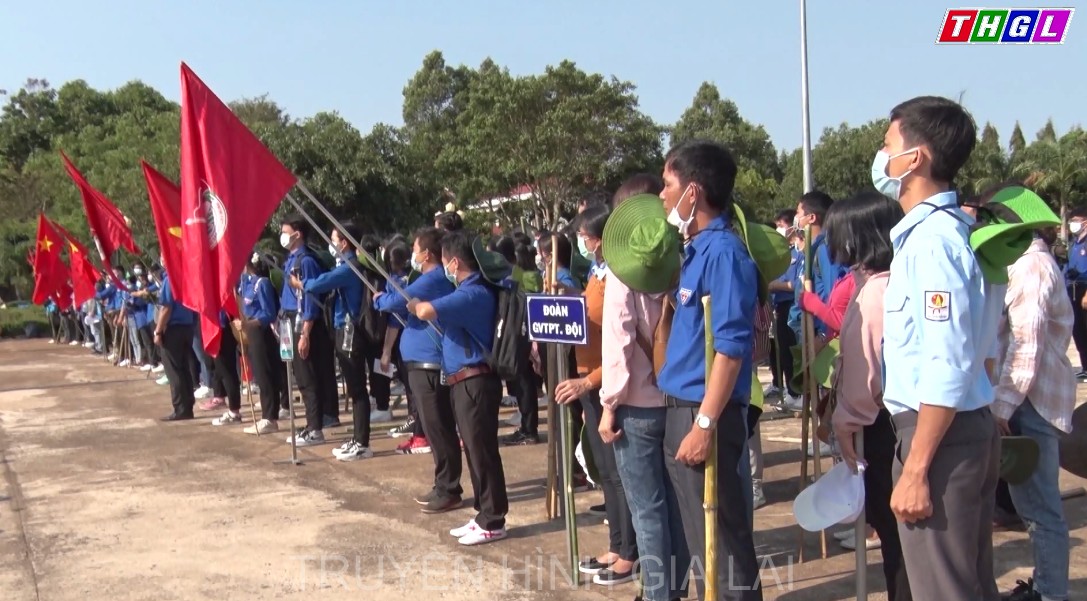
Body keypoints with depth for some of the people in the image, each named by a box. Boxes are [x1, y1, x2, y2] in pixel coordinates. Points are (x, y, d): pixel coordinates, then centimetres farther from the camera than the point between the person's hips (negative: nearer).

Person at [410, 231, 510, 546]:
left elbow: (426, 311, -30)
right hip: (464, 381, 11)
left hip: (475, 382, -11)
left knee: (482, 451, -3)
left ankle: (493, 522, 5)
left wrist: (414, 305, -10)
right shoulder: (470, 290, 14)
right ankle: (485, 516, 24)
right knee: (474, 450, 15)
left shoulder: (473, 294, -21)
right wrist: (421, 305, 8)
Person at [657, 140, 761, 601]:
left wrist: (704, 424, -23)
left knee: (723, 540, 1)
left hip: (704, 414, -10)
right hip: (681, 408, 10)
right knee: (701, 538, 19)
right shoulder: (697, 248, 12)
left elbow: (731, 347, -22)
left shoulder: (722, 251, -16)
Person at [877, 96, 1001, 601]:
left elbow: (948, 367, -24)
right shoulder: (946, 229, 12)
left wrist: (915, 470, -22)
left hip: (941, 433, -10)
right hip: (969, 428, 10)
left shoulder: (931, 239, -18)